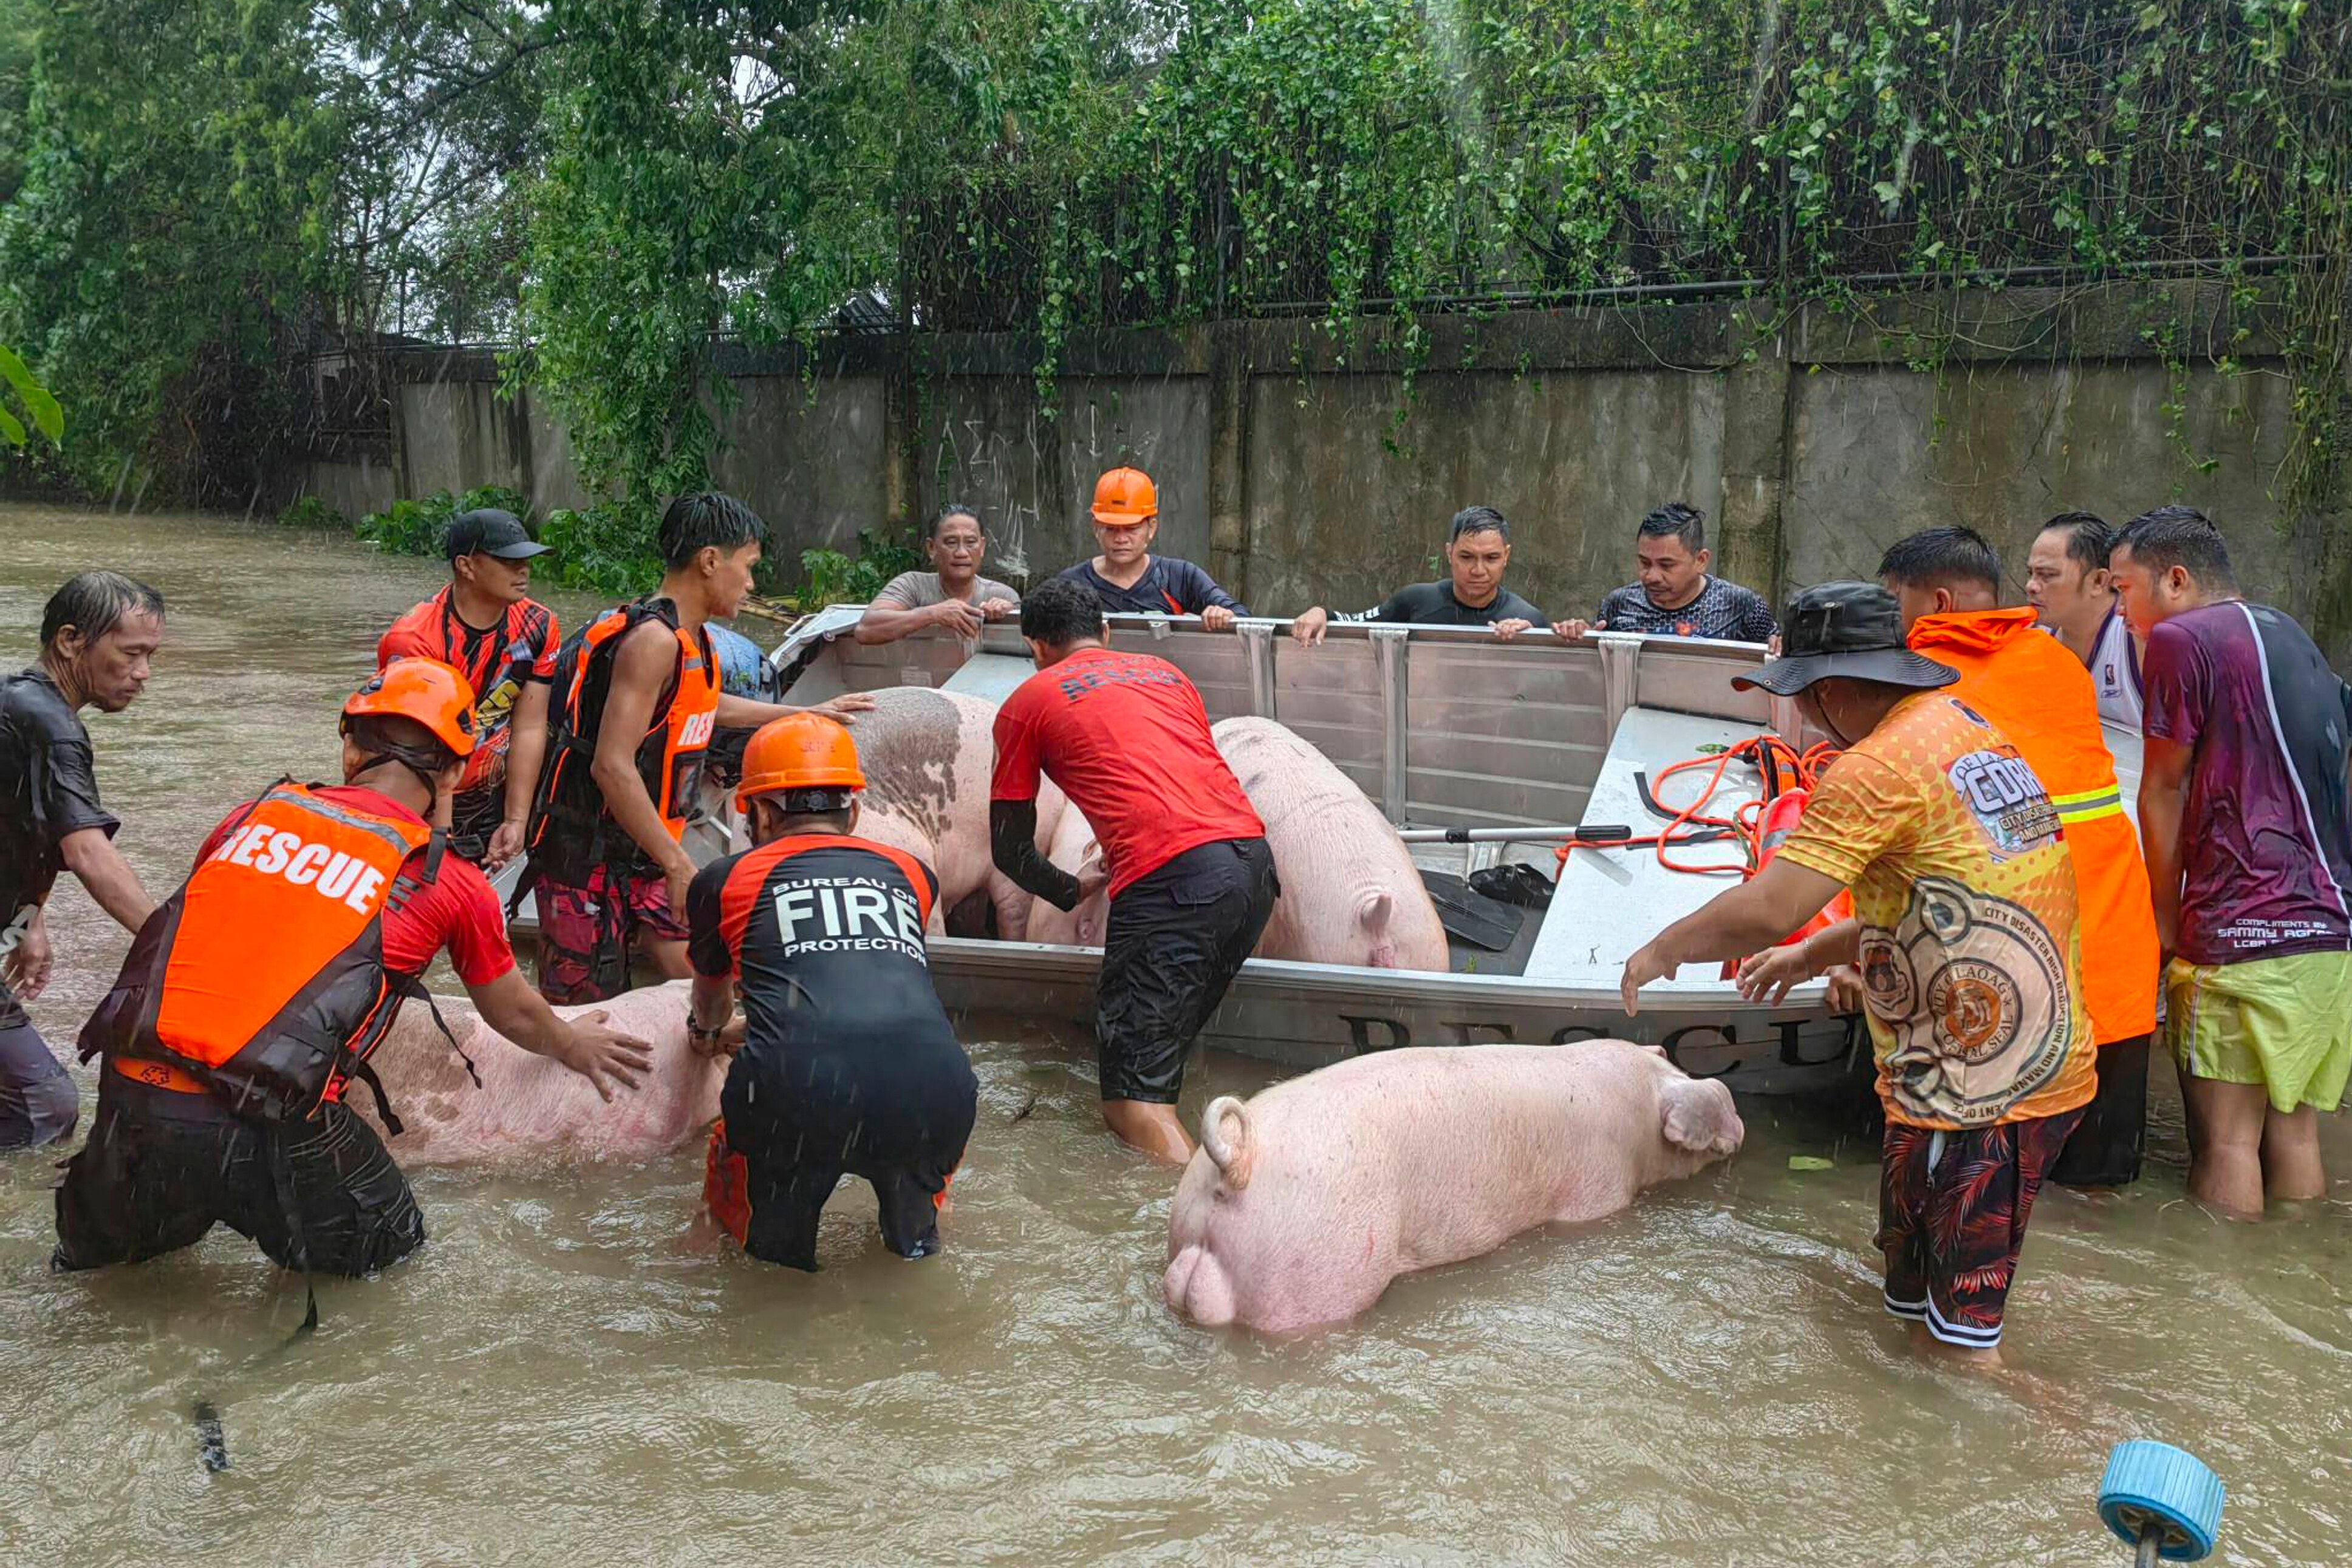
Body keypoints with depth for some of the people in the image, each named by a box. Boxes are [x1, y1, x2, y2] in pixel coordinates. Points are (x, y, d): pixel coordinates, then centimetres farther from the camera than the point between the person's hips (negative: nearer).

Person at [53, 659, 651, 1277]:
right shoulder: (453, 885, 3)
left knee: (100, 1247, 35)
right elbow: (513, 1016, 21)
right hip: (262, 1129, -5)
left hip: (128, 1096, 5)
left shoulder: (251, 817, 11)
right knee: (389, 1242, 21)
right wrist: (576, 1046, 44)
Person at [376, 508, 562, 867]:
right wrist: (440, 840, -23)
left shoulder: (539, 628, -6)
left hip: (488, 805, 4)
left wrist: (516, 821, -10)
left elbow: (529, 730, -6)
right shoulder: (414, 641, -21)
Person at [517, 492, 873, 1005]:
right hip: (589, 860, -9)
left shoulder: (691, 639, 11)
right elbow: (612, 767, -27)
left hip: (645, 858, 9)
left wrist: (805, 713, 43)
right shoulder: (653, 640, -20)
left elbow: (704, 706, 35)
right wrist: (679, 866, -26)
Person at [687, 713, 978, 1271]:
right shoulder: (911, 873, 27)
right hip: (932, 1095, 1)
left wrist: (708, 1031, 67)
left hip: (794, 1097, -1)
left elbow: (711, 990, 43)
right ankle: (914, 1230, 26)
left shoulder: (726, 879, 21)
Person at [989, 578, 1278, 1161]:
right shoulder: (1164, 672, 29)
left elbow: (1010, 850, 18)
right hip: (1255, 857, 6)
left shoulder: (1028, 702, 15)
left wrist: (1074, 891, 36)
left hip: (1169, 878, -6)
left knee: (1133, 1102, -7)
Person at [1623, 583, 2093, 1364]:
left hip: (1974, 1095, -10)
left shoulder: (1877, 768, -18)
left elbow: (1767, 909, -23)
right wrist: (1816, 953, 26)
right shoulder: (1968, 729, 12)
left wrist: (1665, 949, -6)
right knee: (1919, 1308, 20)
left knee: (1957, 1344, 0)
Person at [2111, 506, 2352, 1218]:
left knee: (2226, 1139, -3)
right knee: (2294, 1131, 13)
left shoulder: (2180, 638, -6)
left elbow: (2163, 791, -2)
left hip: (2240, 932, -8)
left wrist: (2164, 914, 8)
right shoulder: (2294, 639, 19)